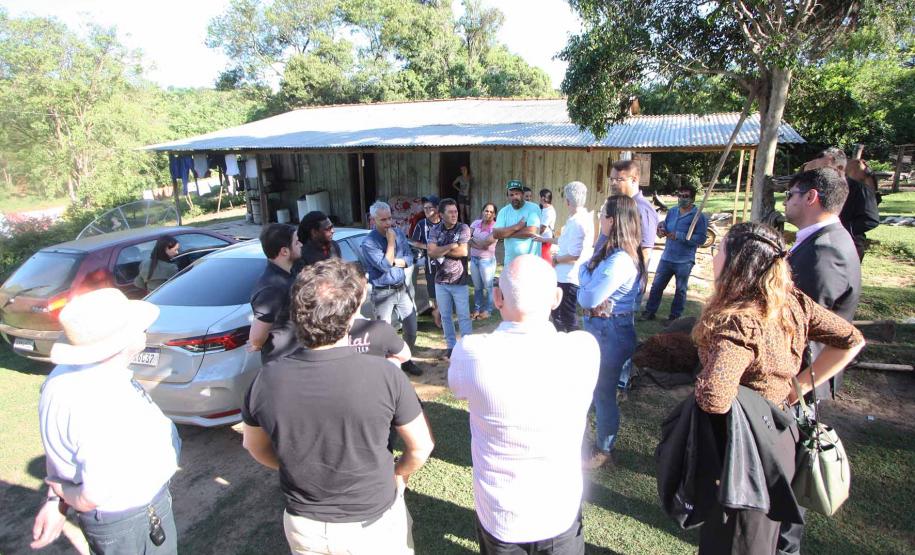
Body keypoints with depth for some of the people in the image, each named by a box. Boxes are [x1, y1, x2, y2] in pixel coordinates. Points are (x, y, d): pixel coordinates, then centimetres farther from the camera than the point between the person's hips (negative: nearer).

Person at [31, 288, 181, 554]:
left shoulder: (65, 374, -9)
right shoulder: (105, 407, -39)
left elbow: (61, 443, 0)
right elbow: (94, 496, -31)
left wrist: (55, 501, 1)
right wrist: (64, 492, -11)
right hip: (130, 525, -8)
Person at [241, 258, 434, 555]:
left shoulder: (267, 381, -20)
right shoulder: (385, 375, -28)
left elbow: (254, 447, 0)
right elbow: (421, 446, -13)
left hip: (303, 528, 2)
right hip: (373, 523, -2)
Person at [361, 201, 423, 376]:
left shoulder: (399, 234, 2)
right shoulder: (369, 243, -16)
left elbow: (409, 259, 2)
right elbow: (384, 265, -25)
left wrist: (392, 261, -15)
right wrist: (391, 242, -21)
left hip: (402, 288, 6)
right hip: (383, 293, -5)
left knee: (411, 328, 11)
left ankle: (407, 361, 32)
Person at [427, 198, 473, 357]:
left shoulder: (463, 228, -6)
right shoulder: (435, 230, 0)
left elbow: (464, 251, -18)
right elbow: (431, 252, -13)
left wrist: (441, 250, -11)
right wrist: (452, 245, -17)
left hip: (459, 281, -3)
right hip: (441, 281, 3)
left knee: (463, 316, 3)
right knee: (445, 316, 13)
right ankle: (451, 346, 27)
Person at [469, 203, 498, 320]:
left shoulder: (496, 227, -11)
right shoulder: (476, 223, 4)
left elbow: (487, 242, -20)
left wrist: (473, 239, -8)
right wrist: (480, 245, -19)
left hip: (487, 260, -5)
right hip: (474, 258, 5)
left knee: (488, 286, 7)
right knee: (477, 286, 14)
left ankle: (488, 310, 19)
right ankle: (477, 309, 26)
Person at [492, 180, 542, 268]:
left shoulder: (533, 208, -7)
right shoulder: (504, 211, 5)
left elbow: (531, 231, -21)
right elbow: (495, 234, -6)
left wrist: (506, 233, -10)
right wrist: (517, 226, -16)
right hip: (510, 261, 4)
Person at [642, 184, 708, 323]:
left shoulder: (699, 216, -10)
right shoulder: (671, 212, 9)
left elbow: (701, 238, -17)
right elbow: (664, 229, 14)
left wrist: (679, 236, -22)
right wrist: (661, 229, -11)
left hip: (684, 261, -5)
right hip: (666, 257, 5)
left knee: (680, 290, 8)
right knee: (656, 286, 9)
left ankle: (675, 316, 20)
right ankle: (649, 311, 20)